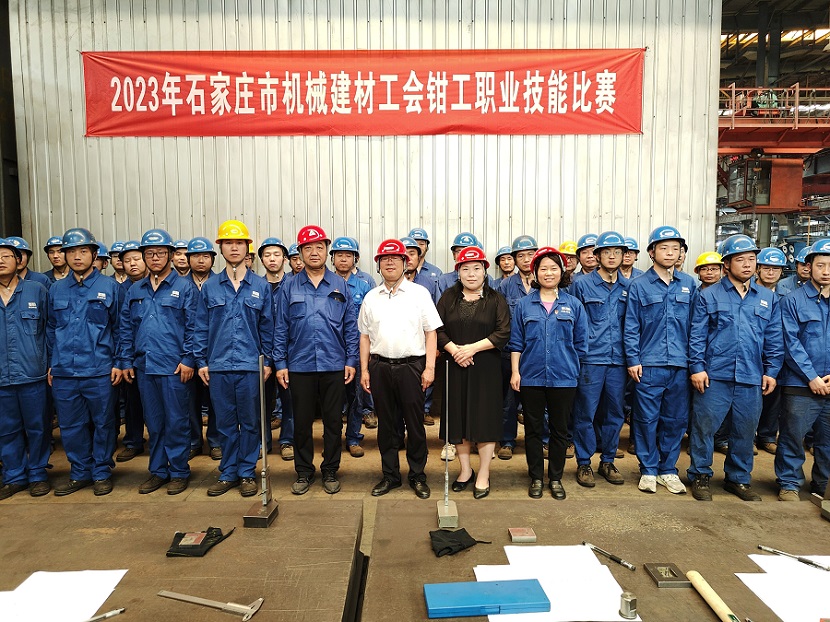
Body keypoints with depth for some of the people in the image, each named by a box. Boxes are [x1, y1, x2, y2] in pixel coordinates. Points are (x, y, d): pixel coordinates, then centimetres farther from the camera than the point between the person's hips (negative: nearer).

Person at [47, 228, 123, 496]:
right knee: (70, 426, 11)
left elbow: (120, 328, 1)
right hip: (63, 373, 3)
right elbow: (51, 330, 15)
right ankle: (80, 473, 27)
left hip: (100, 372, -3)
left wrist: (118, 363, -4)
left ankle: (102, 473, 22)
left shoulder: (110, 287, 0)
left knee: (103, 424, 7)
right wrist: (51, 364, 10)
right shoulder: (56, 289, 9)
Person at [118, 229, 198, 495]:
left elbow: (193, 326, -6)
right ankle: (158, 471, 26)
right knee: (153, 423, 14)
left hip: (174, 366, -5)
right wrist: (125, 361, 8)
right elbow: (125, 327, 14)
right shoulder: (135, 291, 12)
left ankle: (179, 472, 17)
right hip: (144, 366, 5)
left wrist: (188, 359, -12)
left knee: (176, 422, 3)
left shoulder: (185, 287, -2)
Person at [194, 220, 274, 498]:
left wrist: (267, 360, 1)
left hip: (251, 365, -1)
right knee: (225, 422, 10)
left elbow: (267, 327, 5)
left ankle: (247, 472, 20)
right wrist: (201, 361, 3)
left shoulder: (261, 286, 4)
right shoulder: (210, 287, 6)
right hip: (218, 366, 1)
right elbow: (201, 328, 8)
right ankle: (228, 473, 23)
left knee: (250, 422, 7)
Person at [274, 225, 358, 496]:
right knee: (302, 422, 9)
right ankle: (303, 472, 25)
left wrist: (351, 360, -1)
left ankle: (330, 471, 24)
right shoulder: (289, 287, 5)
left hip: (334, 365, 0)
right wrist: (280, 363, 0)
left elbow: (351, 326, 5)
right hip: (299, 366, 0)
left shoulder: (340, 286, 5)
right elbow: (281, 329, 5)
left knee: (333, 421, 8)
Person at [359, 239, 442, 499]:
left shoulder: (419, 293, 1)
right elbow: (365, 336, 11)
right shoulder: (370, 298, 10)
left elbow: (431, 332, -2)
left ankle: (418, 476, 20)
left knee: (415, 424, 5)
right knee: (386, 424, 11)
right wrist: (364, 369, 5)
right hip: (380, 367, 3)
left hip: (411, 365, -3)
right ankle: (390, 475, 24)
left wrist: (430, 367, -8)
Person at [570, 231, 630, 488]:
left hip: (618, 360, 3)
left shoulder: (628, 287, 10)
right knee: (586, 413, 1)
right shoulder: (582, 285, 1)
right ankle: (583, 463, 15)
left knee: (615, 413, 11)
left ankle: (608, 461, 27)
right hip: (590, 359, -3)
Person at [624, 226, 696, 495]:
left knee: (676, 420, 11)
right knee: (647, 419, 4)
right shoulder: (639, 285, 0)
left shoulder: (689, 284, 9)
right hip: (649, 365, -3)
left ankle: (668, 470, 26)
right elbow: (631, 327, -1)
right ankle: (648, 470, 19)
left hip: (680, 365, 3)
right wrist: (633, 360, -7)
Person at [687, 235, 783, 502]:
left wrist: (771, 371, 5)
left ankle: (739, 478, 29)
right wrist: (697, 367, -8)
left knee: (745, 430, 12)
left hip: (751, 379, 3)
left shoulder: (768, 298, 10)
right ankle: (700, 476, 18)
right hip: (714, 376, -3)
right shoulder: (708, 296, 1)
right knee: (704, 426, 2)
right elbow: (697, 336, -2)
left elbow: (774, 339, 11)